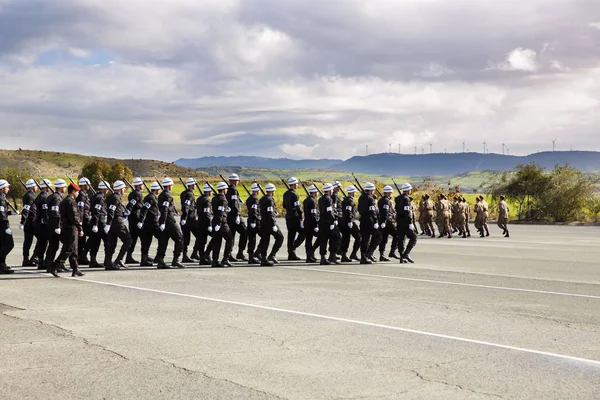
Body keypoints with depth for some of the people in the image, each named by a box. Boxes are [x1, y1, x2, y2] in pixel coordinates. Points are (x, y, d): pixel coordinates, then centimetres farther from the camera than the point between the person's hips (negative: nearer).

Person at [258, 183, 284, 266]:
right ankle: (272, 255, -5)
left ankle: (263, 259, 6)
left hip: (263, 223, 8)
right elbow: (270, 214, -19)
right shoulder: (270, 199, -13)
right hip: (270, 222, -8)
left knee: (264, 241, 8)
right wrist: (274, 225, -19)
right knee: (280, 237, 2)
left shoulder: (261, 199, 13)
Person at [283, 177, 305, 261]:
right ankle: (293, 247, -8)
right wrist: (300, 218, -15)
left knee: (291, 235, 10)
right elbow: (298, 207, -18)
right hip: (295, 217, -9)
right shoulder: (294, 194, -15)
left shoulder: (286, 194, 12)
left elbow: (284, 206, 20)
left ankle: (291, 254, 11)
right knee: (302, 232, 1)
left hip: (288, 217, 9)